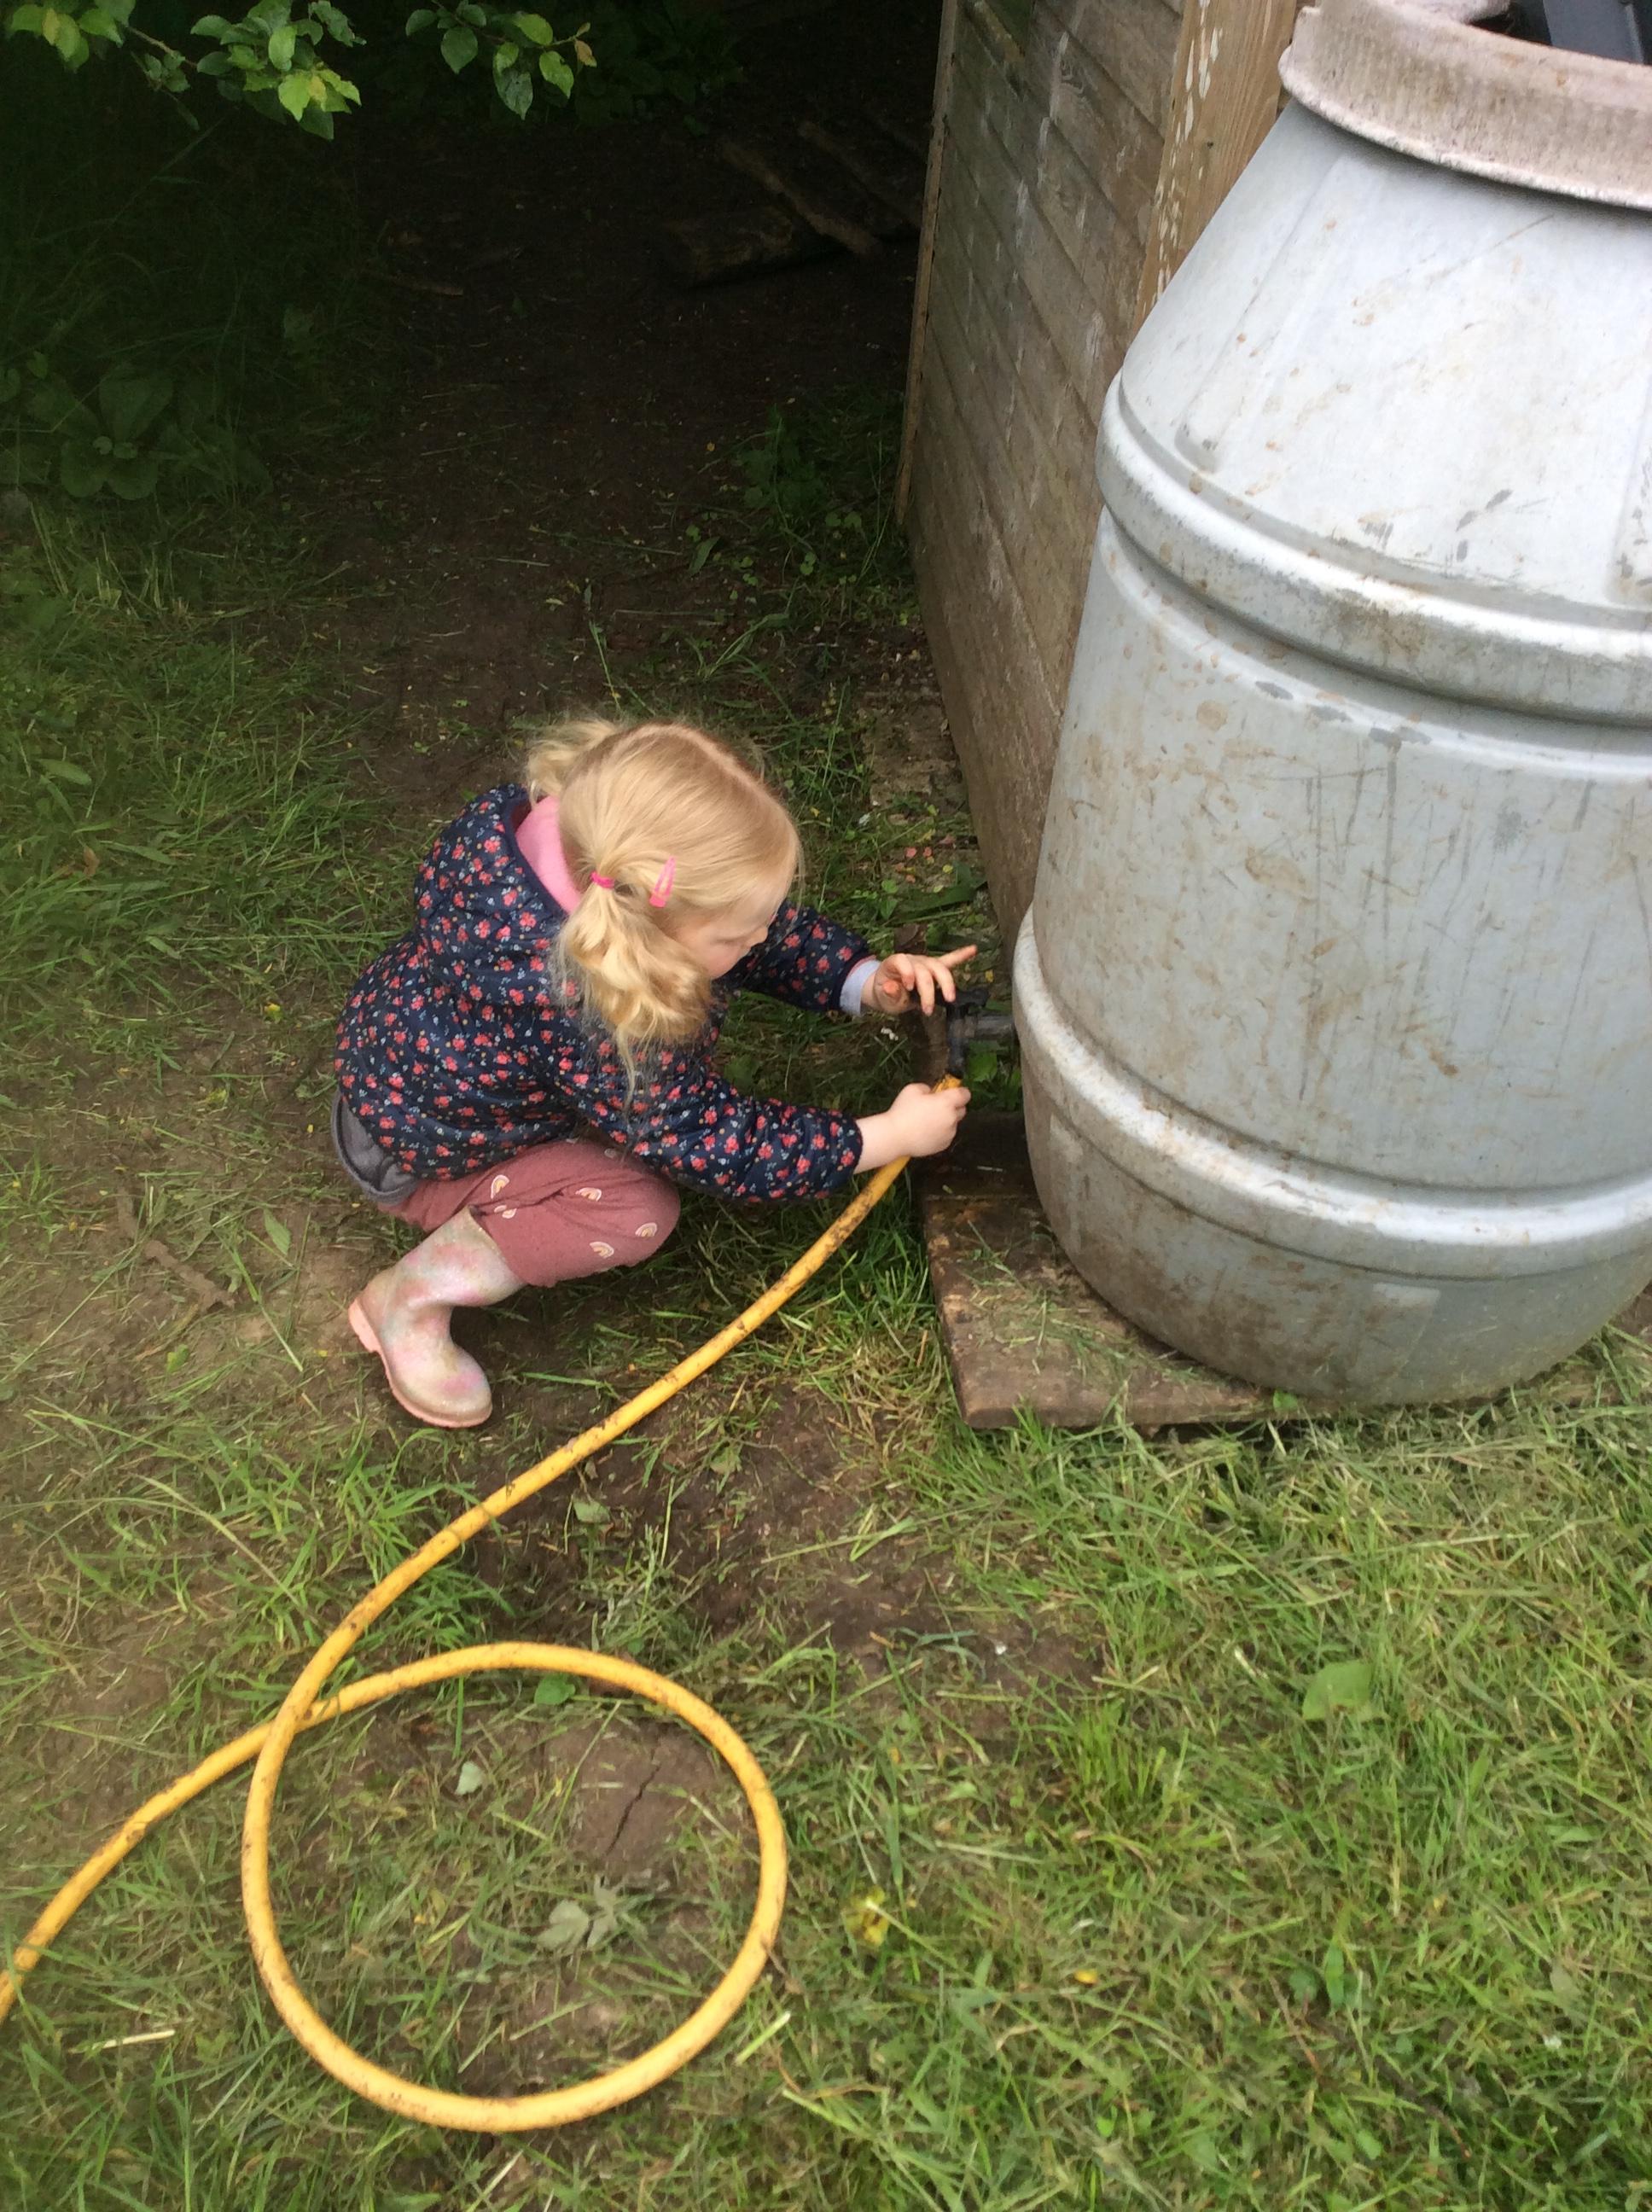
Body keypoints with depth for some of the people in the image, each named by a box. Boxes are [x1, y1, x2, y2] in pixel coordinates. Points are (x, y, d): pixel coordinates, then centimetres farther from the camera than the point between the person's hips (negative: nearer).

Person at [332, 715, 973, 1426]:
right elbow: (715, 1147, -30)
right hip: (412, 1147, -7)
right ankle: (409, 1301, -7)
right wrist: (891, 1136, -24)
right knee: (639, 1210, -21)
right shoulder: (586, 1015, -44)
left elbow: (776, 931, -5)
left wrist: (868, 980, -18)